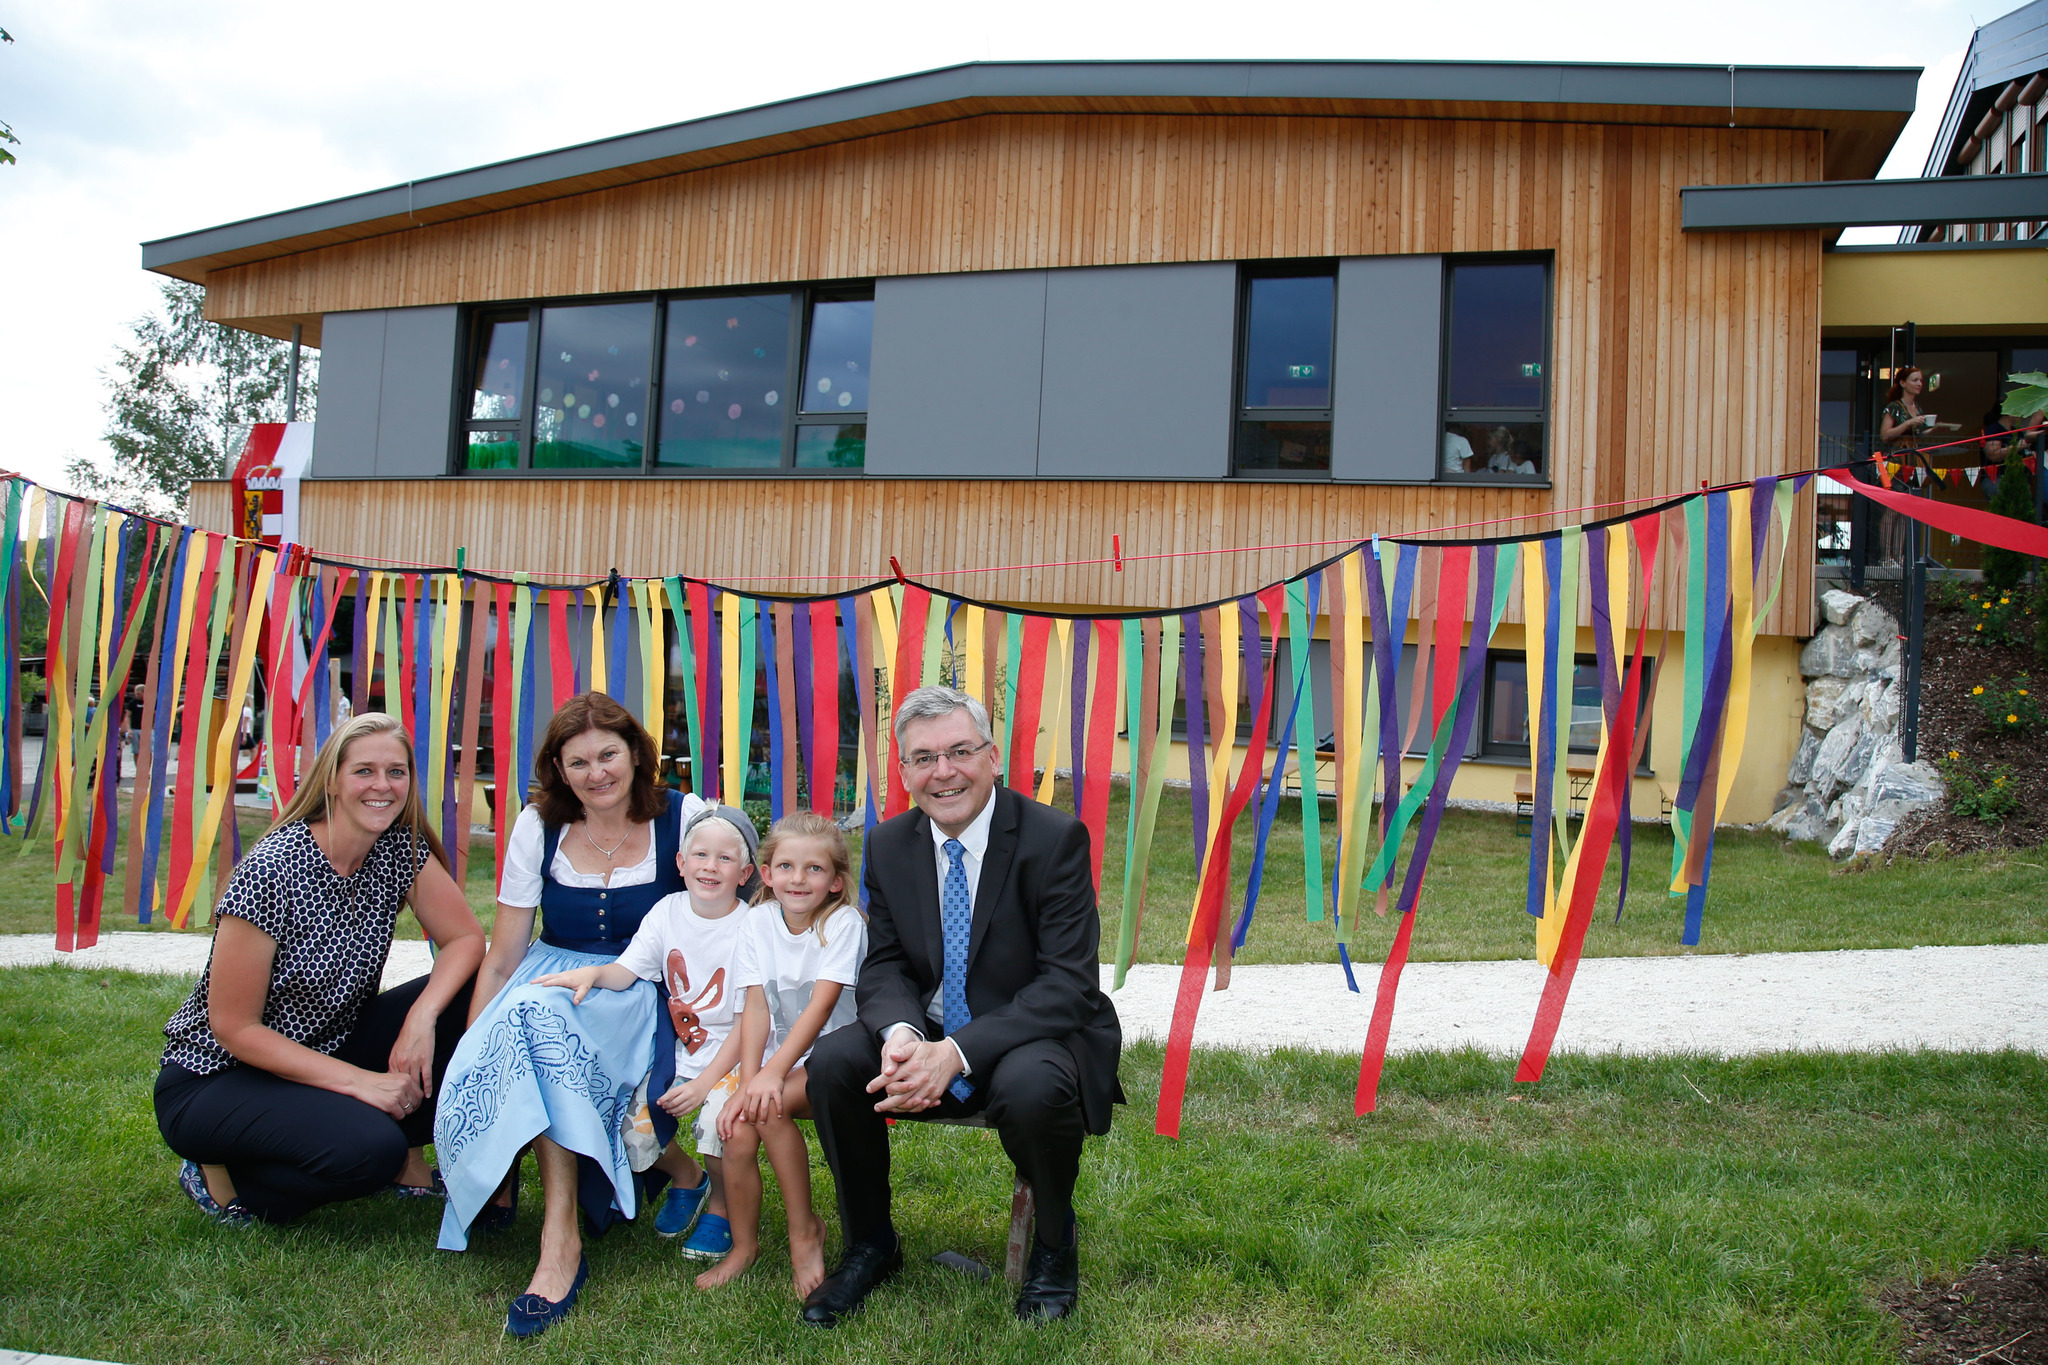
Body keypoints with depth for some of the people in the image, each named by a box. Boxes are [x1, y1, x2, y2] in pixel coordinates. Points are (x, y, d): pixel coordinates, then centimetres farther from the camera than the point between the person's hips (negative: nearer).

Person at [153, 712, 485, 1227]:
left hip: (328, 1051, 6)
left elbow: (466, 938, -4)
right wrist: (359, 1080, -25)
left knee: (473, 997, -14)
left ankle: (403, 1159, 2)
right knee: (369, 1145, -32)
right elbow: (234, 1028, -21)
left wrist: (422, 1017, -23)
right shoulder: (271, 871, -23)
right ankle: (224, 1180, -4)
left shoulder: (401, 848, -6)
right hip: (216, 1081, -6)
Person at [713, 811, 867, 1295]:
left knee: (770, 1106, -28)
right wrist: (747, 1081, -17)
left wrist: (772, 1073, -29)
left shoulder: (844, 923, -12)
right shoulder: (759, 920, 1)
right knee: (738, 1129, -19)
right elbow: (756, 1008, -4)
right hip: (777, 1056, 4)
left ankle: (805, 1231, -9)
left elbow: (821, 1006, -20)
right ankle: (744, 1244, 5)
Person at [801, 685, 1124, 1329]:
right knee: (832, 1061, -20)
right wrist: (900, 1033, -24)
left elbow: (1068, 983, -20)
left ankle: (1054, 1247, -3)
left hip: (1037, 1038, -4)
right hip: (929, 1037, 5)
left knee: (1032, 1085, -36)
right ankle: (870, 1244, 5)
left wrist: (957, 1052, -30)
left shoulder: (1056, 838, -16)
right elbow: (884, 965, 2)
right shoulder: (888, 845, 1)